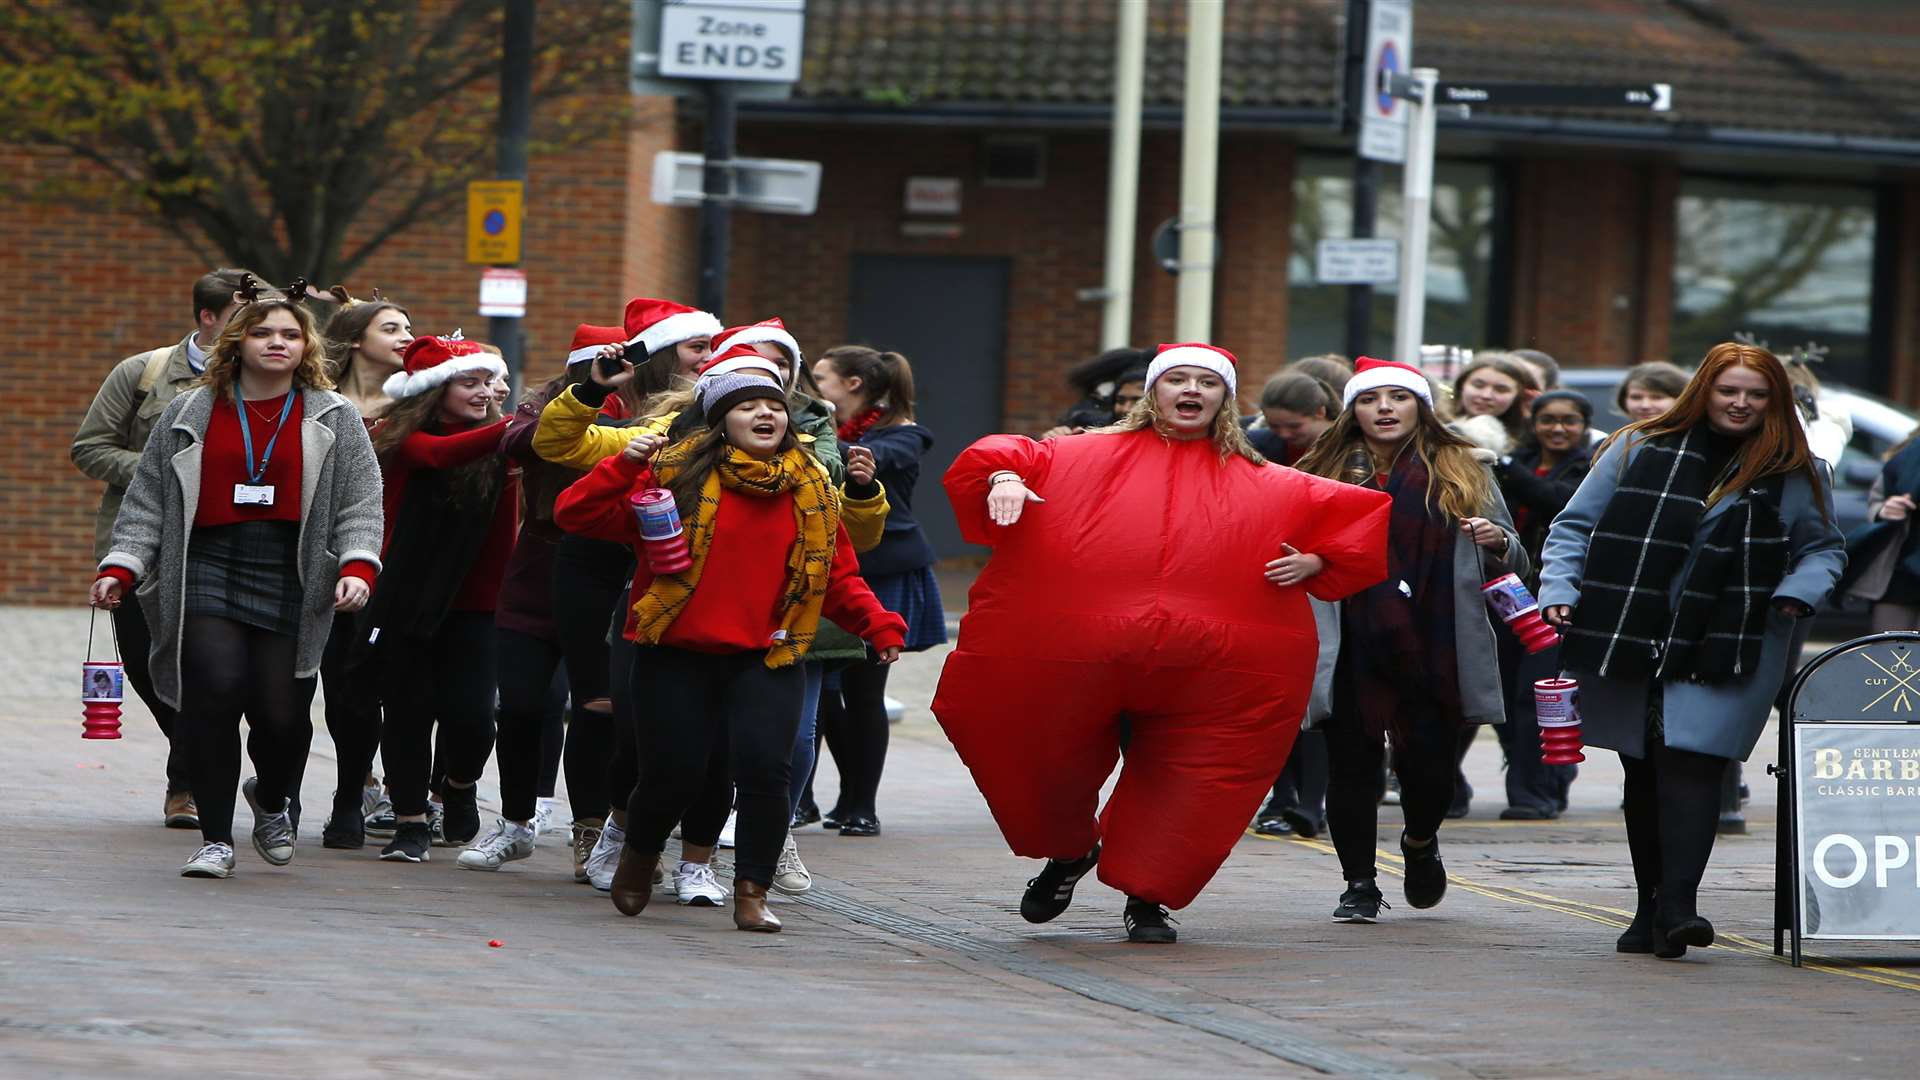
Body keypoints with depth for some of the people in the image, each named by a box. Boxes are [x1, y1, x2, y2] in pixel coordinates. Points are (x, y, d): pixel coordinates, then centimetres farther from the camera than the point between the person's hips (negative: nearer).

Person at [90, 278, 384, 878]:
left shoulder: (334, 419, 11)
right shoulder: (189, 415, 13)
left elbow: (360, 502, 6)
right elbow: (148, 498, 14)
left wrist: (358, 566, -10)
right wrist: (120, 567, 3)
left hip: (291, 580, 0)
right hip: (207, 568, 0)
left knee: (281, 711, -6)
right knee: (216, 690, -18)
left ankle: (271, 801, 30)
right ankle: (216, 839, -6)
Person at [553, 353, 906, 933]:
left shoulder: (812, 489, 7)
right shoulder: (676, 474, -4)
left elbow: (839, 577, 14)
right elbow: (574, 515, -7)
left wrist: (878, 624, -2)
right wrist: (624, 467, -22)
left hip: (765, 658, 2)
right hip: (677, 655, -2)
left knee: (765, 767, -17)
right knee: (676, 774, -2)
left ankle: (751, 893, 0)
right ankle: (639, 854, 32)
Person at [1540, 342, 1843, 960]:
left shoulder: (1796, 474, 6)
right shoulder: (1640, 450, 5)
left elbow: (1823, 549, 16)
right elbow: (1575, 526, 9)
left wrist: (1798, 591, -5)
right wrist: (1558, 591, -6)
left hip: (1727, 650, -2)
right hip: (1629, 642, 2)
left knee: (1691, 763, -16)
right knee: (1644, 771, 8)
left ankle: (1676, 906, -22)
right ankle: (1651, 908, 17)